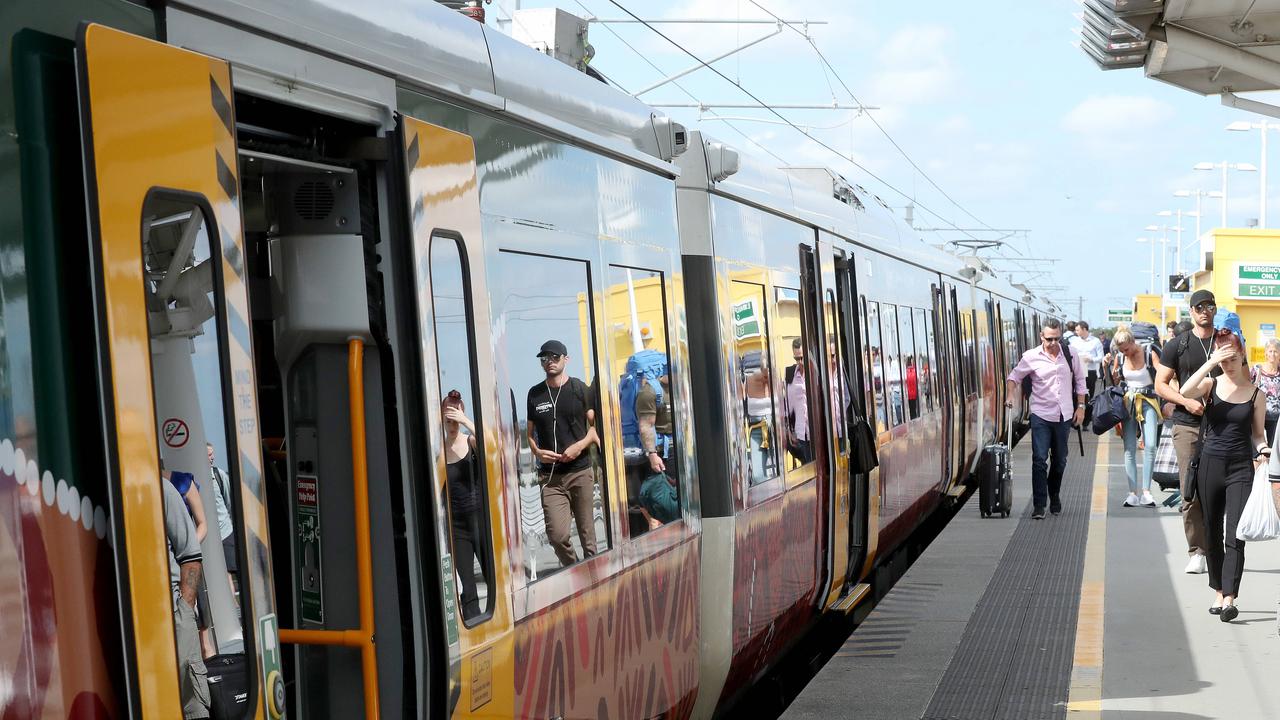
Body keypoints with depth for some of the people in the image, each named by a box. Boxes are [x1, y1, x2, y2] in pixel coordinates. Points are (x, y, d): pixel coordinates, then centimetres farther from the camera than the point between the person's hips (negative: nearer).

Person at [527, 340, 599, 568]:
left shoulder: (580, 389, 4)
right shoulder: (535, 394, 11)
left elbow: (596, 425, 4)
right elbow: (530, 432, 18)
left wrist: (580, 445, -13)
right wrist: (537, 452, -2)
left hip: (580, 471, -1)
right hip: (550, 475, 1)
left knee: (587, 532, 2)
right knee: (557, 534, -11)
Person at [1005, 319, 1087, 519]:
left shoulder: (1070, 355, 2)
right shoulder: (1031, 357, -5)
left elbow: (1079, 380, 13)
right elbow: (1014, 377, 6)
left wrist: (1080, 406, 8)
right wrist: (1010, 398, -10)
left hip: (1064, 416, 3)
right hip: (1041, 415, -3)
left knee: (1060, 460, 12)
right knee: (1039, 460, -11)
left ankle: (1054, 498, 30)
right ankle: (1039, 505, -9)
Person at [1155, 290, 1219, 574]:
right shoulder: (1177, 345, 6)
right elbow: (1160, 385, 4)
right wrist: (1186, 401, -12)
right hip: (1188, 426, -1)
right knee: (1190, 493, -4)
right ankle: (1196, 551, 3)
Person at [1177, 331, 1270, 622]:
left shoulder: (1256, 394, 3)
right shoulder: (1211, 385, 1)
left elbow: (1258, 433, 10)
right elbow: (1186, 391, -21)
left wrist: (1263, 451, -11)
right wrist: (1211, 362, -21)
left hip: (1241, 469, -2)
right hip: (1210, 464, 2)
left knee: (1235, 536, -11)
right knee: (1213, 534, 9)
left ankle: (1229, 599, -17)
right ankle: (1219, 591, 22)